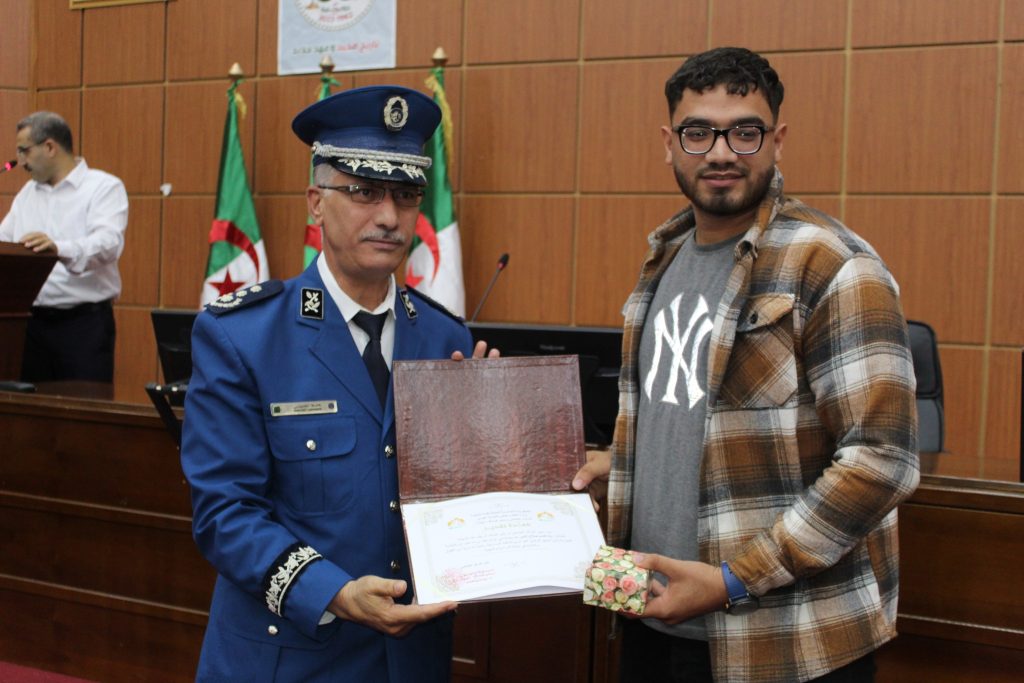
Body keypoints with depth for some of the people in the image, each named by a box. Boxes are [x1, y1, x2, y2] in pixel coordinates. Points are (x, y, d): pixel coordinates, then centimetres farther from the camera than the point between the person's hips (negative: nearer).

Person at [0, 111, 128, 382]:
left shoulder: (104, 187, -5)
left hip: (85, 322, -6)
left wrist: (60, 250, -40)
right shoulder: (27, 193, 18)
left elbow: (108, 243, -22)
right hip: (33, 320, 6)